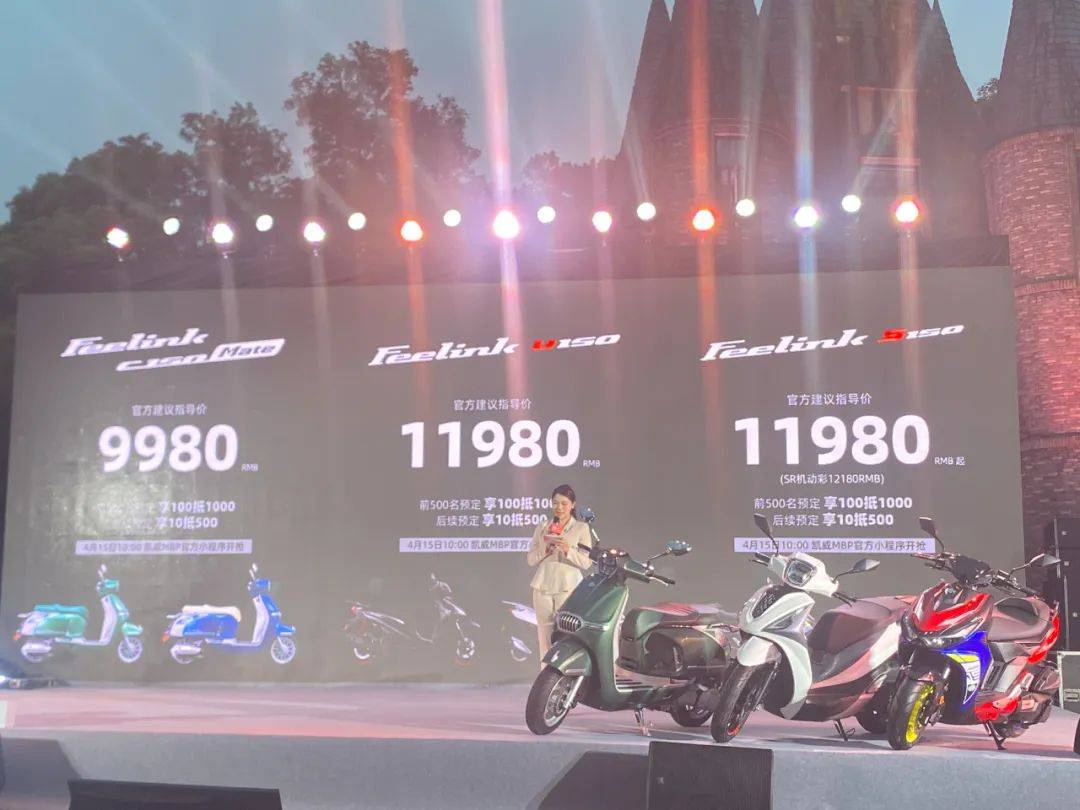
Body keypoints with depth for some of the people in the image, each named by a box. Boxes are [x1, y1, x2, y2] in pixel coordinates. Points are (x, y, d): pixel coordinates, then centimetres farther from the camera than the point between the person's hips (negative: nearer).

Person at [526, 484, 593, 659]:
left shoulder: (581, 528, 6)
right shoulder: (542, 527, 14)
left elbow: (586, 562, 0)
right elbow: (531, 560, 11)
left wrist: (568, 550, -16)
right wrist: (545, 550, -8)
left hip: (569, 588, -3)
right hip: (543, 589, 3)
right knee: (545, 639, 0)